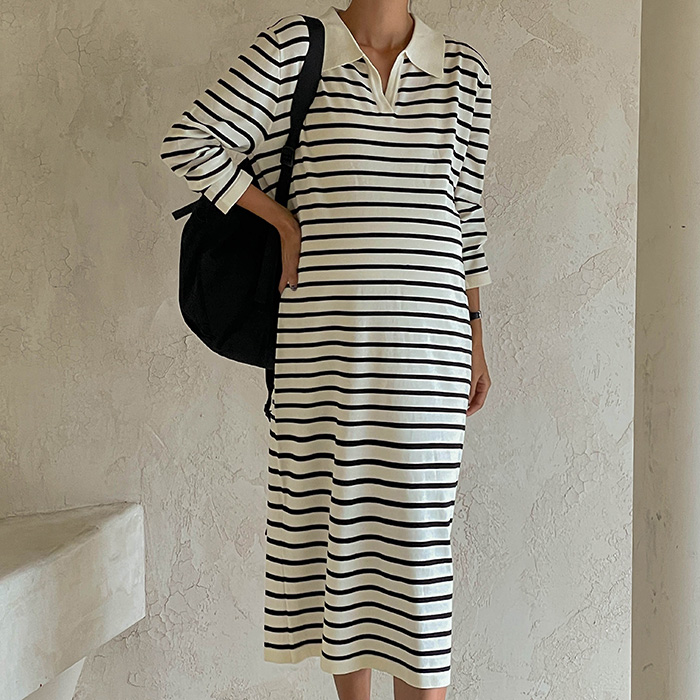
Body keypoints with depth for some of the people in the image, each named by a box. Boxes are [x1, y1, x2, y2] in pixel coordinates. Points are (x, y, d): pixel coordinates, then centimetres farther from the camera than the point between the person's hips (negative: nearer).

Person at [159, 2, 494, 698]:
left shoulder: (464, 73, 10)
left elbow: (465, 210, 14)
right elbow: (188, 143, -1)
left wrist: (474, 339, 13)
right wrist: (288, 221, -2)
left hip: (426, 334, 1)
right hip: (324, 329, -1)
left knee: (416, 522, 2)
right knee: (339, 511, 8)